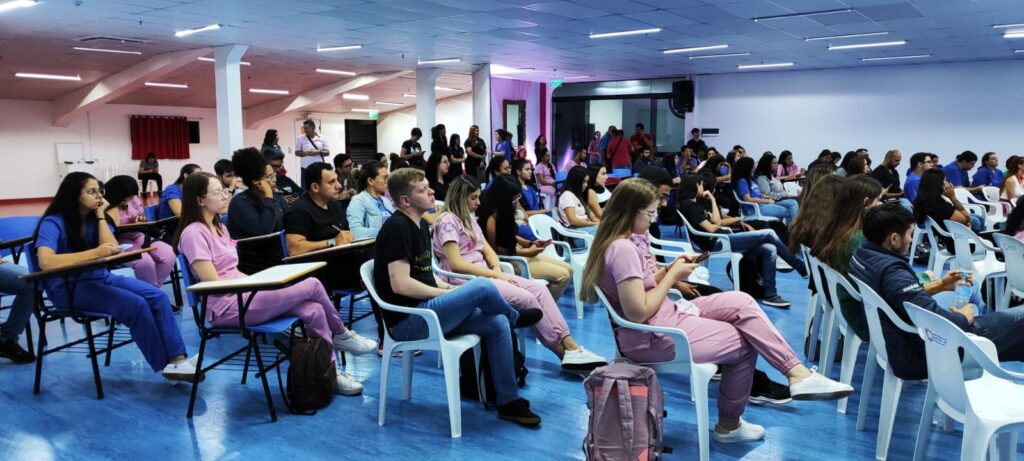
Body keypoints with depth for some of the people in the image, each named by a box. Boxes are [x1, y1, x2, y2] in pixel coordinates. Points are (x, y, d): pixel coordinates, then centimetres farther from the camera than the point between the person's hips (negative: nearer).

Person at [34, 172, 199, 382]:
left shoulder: (94, 219, 9)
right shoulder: (53, 223, -11)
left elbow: (112, 250, -5)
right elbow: (45, 261, -28)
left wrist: (101, 216, -6)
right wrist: (95, 253, -30)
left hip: (101, 277, 7)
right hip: (69, 288, -7)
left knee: (158, 297, -17)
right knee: (136, 304, -28)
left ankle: (177, 358, -26)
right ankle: (165, 365, -17)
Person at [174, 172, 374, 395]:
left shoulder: (219, 228, 17)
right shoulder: (193, 234, -12)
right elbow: (214, 283, -18)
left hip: (243, 295, 9)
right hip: (228, 307, -9)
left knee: (314, 311, -13)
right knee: (312, 285, -15)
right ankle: (341, 335, 9)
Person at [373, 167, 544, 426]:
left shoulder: (421, 224, 14)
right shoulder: (397, 227, -16)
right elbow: (400, 284, -23)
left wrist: (450, 290, 2)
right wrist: (448, 294, -14)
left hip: (425, 309, 10)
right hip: (407, 320, -10)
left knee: (497, 323, -5)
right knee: (482, 287, -22)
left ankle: (508, 401, 3)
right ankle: (514, 317, 13)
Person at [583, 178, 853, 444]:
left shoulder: (631, 239, 8)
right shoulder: (622, 249, -25)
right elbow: (638, 313, -26)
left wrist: (670, 269, -2)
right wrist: (672, 275, -15)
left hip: (667, 314, 10)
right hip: (651, 337, -10)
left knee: (741, 302, -1)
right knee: (743, 342, 0)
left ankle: (797, 372, 1)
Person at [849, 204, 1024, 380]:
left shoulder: (861, 255, -4)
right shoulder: (891, 272, -33)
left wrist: (940, 285, 14)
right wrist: (963, 317, -11)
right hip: (921, 356, -9)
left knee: (971, 292, 28)